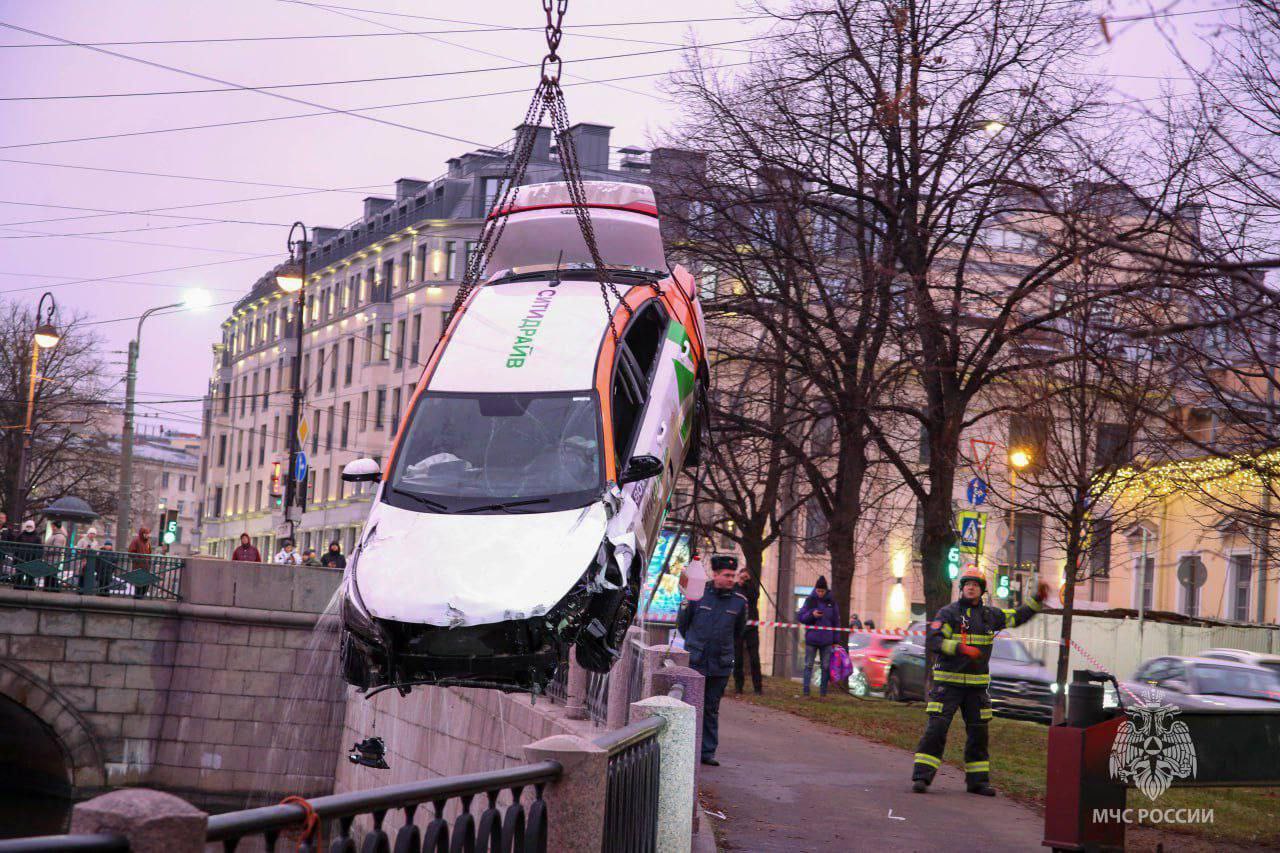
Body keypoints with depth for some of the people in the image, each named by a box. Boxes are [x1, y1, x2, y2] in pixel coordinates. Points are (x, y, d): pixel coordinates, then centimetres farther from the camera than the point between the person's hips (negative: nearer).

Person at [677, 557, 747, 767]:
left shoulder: (739, 601, 4)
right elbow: (681, 623, 9)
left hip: (721, 665, 2)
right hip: (694, 663, -2)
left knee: (712, 710, 8)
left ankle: (708, 752, 13)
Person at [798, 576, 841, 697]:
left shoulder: (831, 602, 3)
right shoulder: (810, 600, -1)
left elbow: (836, 622, 7)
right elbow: (799, 617, 0)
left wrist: (835, 640, 4)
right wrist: (811, 615, -18)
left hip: (826, 640, 1)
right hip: (811, 639, -1)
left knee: (826, 666, 5)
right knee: (809, 665, 1)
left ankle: (823, 691, 11)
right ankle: (806, 690, 3)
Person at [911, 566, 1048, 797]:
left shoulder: (989, 615, 11)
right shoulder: (948, 613, -4)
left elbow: (1018, 616, 25)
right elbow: (932, 641, -15)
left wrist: (1037, 600, 14)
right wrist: (960, 648, -26)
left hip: (976, 684, 5)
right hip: (948, 682, -5)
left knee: (978, 732, 8)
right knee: (936, 728, -12)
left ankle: (977, 780, 18)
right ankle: (921, 777, -10)